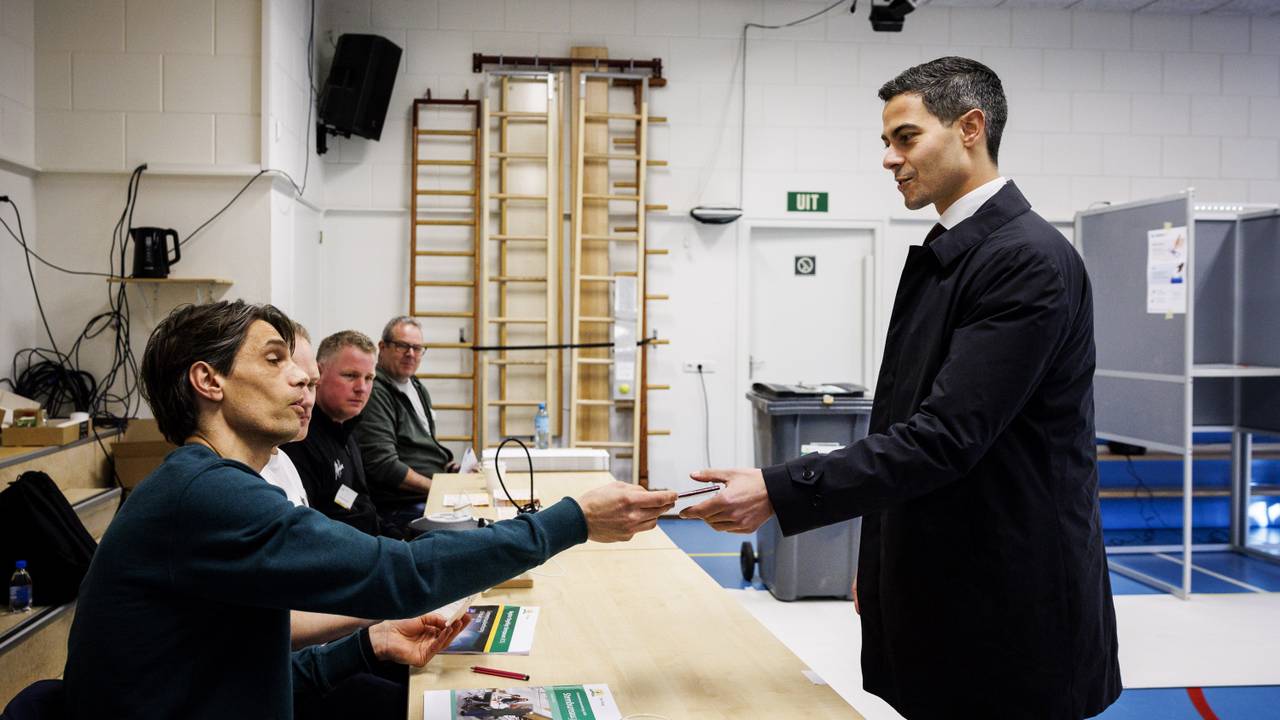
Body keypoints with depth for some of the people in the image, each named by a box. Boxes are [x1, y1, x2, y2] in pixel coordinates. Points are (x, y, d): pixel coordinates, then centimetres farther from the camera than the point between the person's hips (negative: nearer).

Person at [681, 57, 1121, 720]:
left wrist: (778, 493, -27)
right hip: (936, 593, 8)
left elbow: (946, 436, -25)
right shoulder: (941, 255, 12)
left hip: (1008, 610, -8)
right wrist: (880, 558, 18)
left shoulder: (1029, 260, -18)